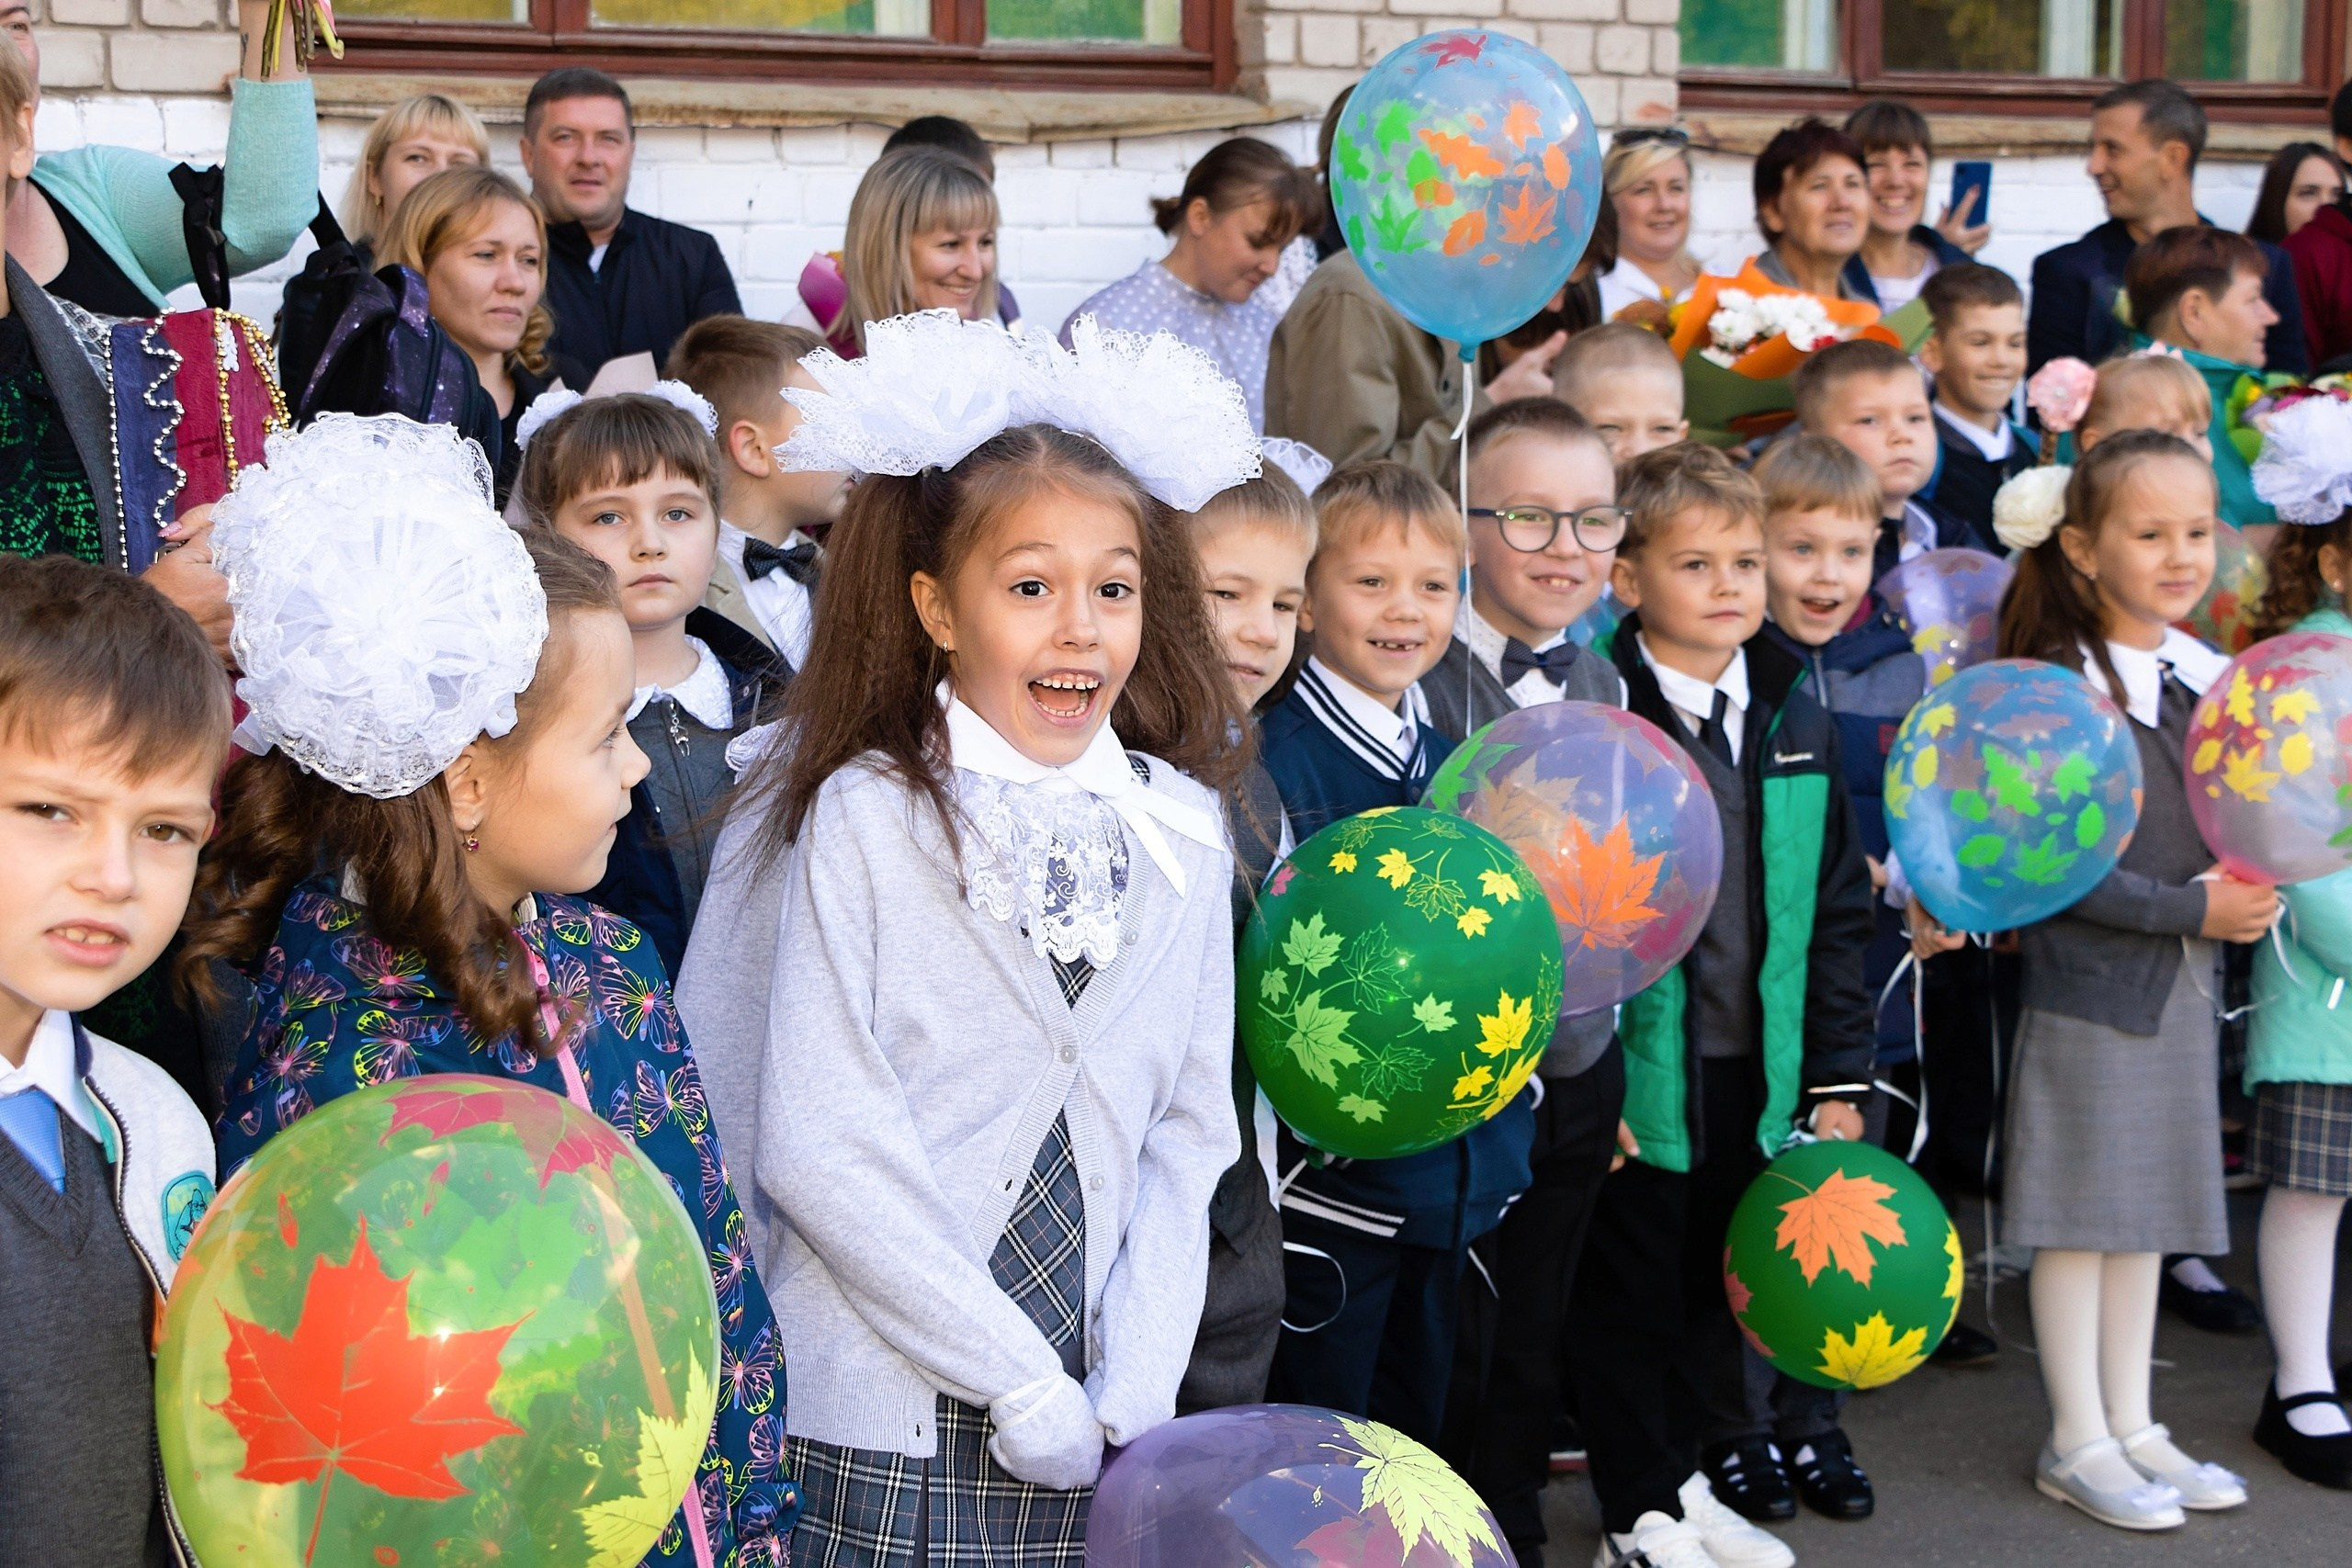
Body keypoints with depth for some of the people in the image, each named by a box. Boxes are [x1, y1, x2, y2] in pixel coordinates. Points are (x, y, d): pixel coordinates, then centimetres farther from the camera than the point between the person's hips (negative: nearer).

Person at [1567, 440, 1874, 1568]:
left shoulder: (1796, 723, 6)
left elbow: (1836, 912, 10)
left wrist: (1838, 1074, 8)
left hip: (1756, 1068, 6)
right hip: (1638, 1070, -5)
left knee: (1716, 1286, 17)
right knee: (1628, 1293, 7)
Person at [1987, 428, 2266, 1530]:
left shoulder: (2210, 677, 7)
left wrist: (2249, 890, -4)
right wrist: (2191, 910, -17)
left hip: (2183, 986, 7)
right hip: (2087, 985, -7)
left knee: (2150, 1208, 14)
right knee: (2082, 1215, 1)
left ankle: (2130, 1427, 25)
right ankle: (2078, 1444, 13)